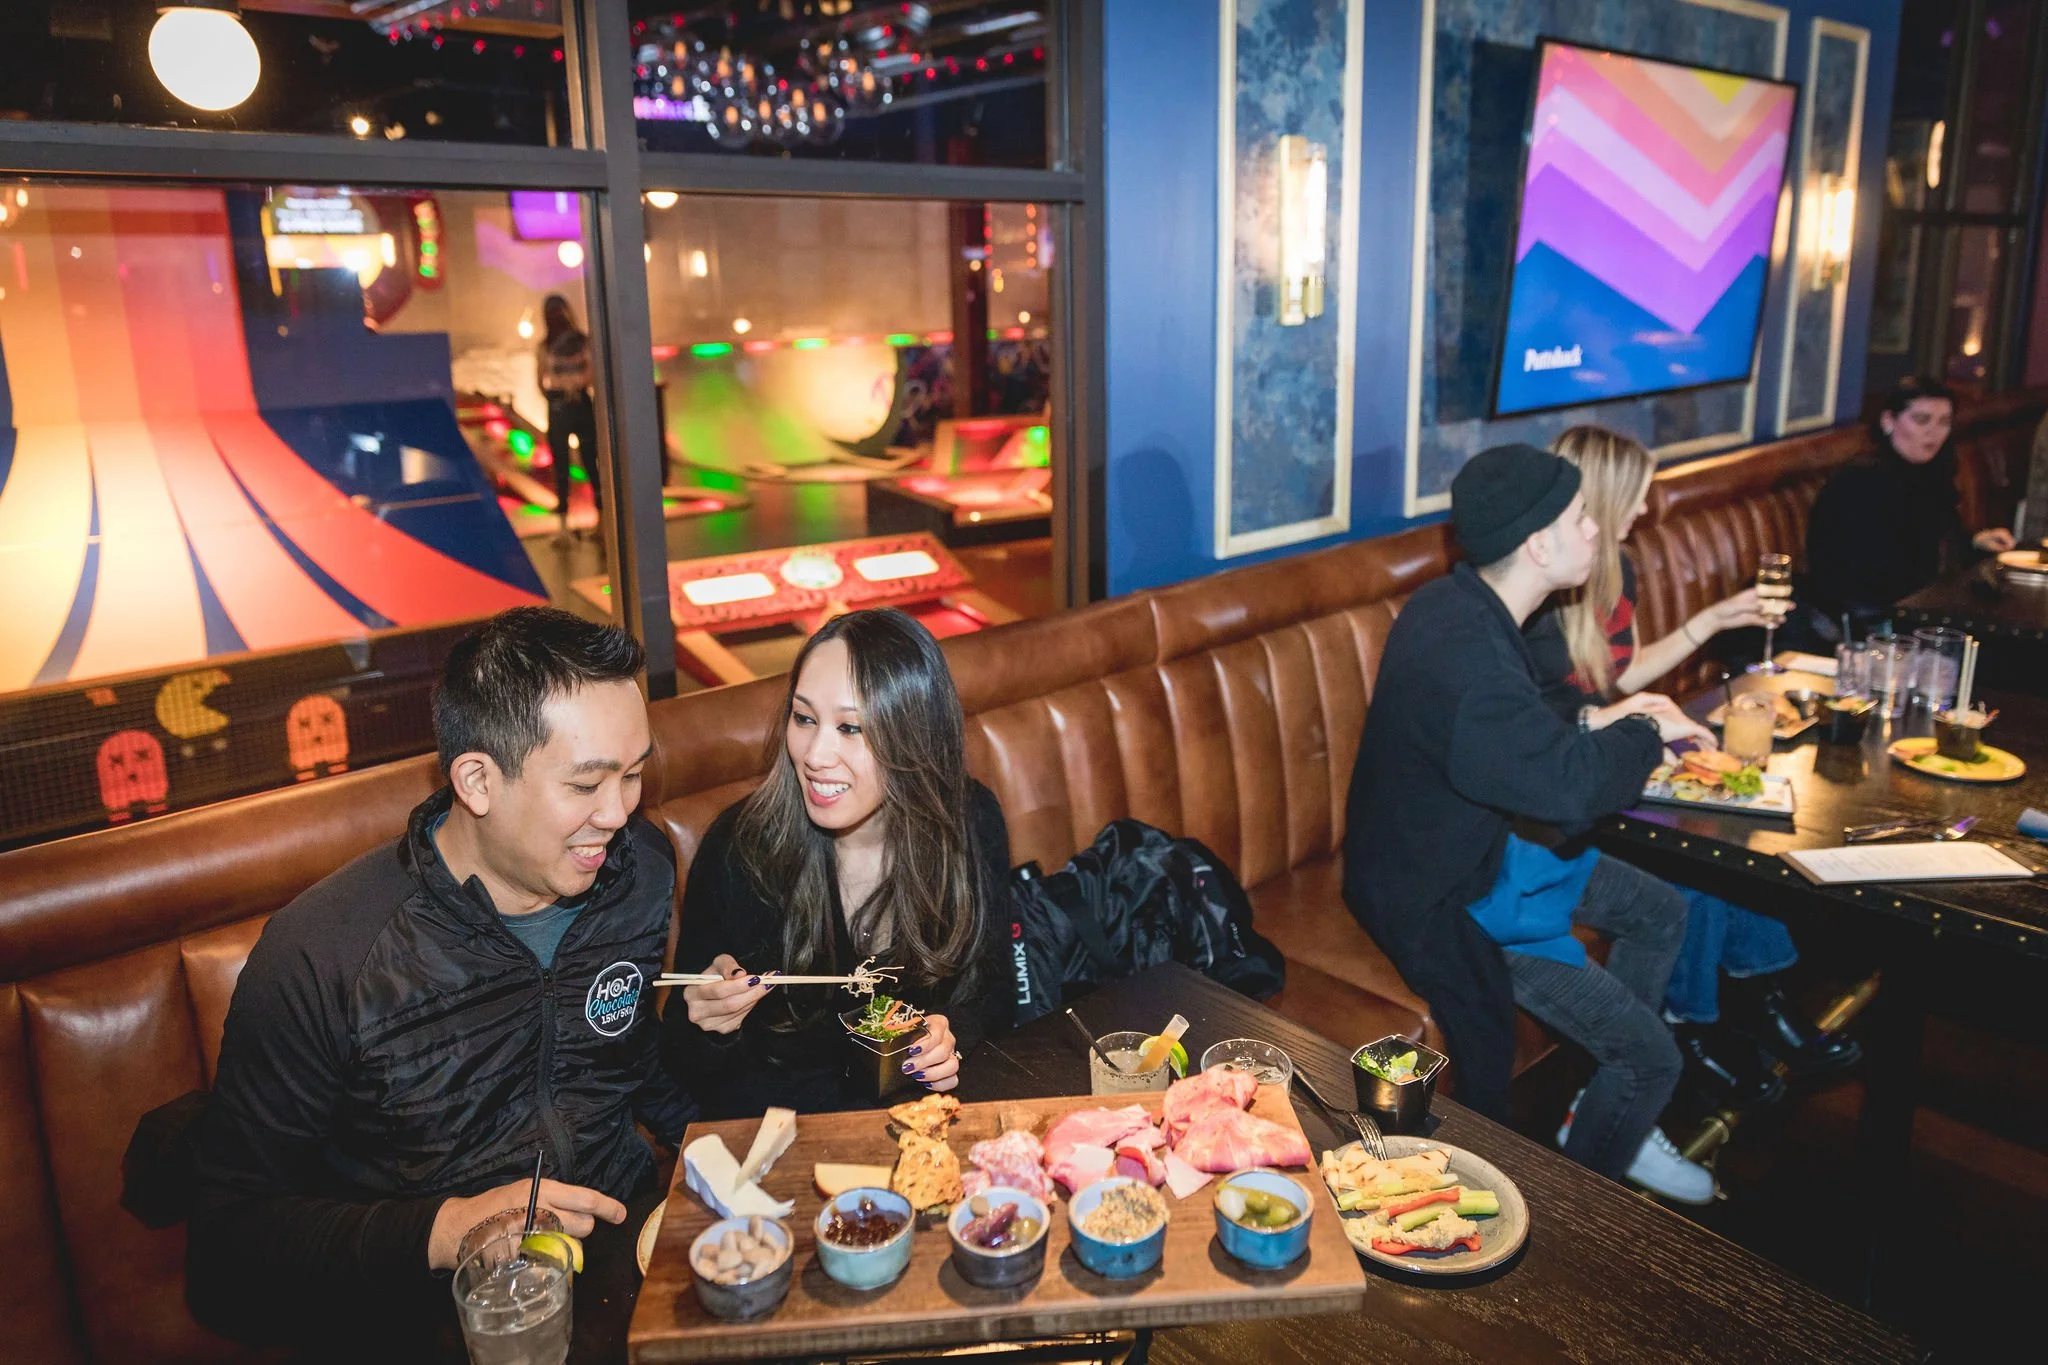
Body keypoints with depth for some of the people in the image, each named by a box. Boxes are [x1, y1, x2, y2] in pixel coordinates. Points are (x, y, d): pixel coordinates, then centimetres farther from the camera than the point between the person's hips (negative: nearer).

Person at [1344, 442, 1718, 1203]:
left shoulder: (1460, 605, -1)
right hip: (1441, 904, -10)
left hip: (1475, 849, 10)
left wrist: (1597, 723, 1)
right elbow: (1572, 785, -37)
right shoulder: (1465, 653, -34)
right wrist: (1647, 733, -17)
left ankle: (1607, 1118, 32)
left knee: (1661, 913, 20)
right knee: (1652, 1060, -6)